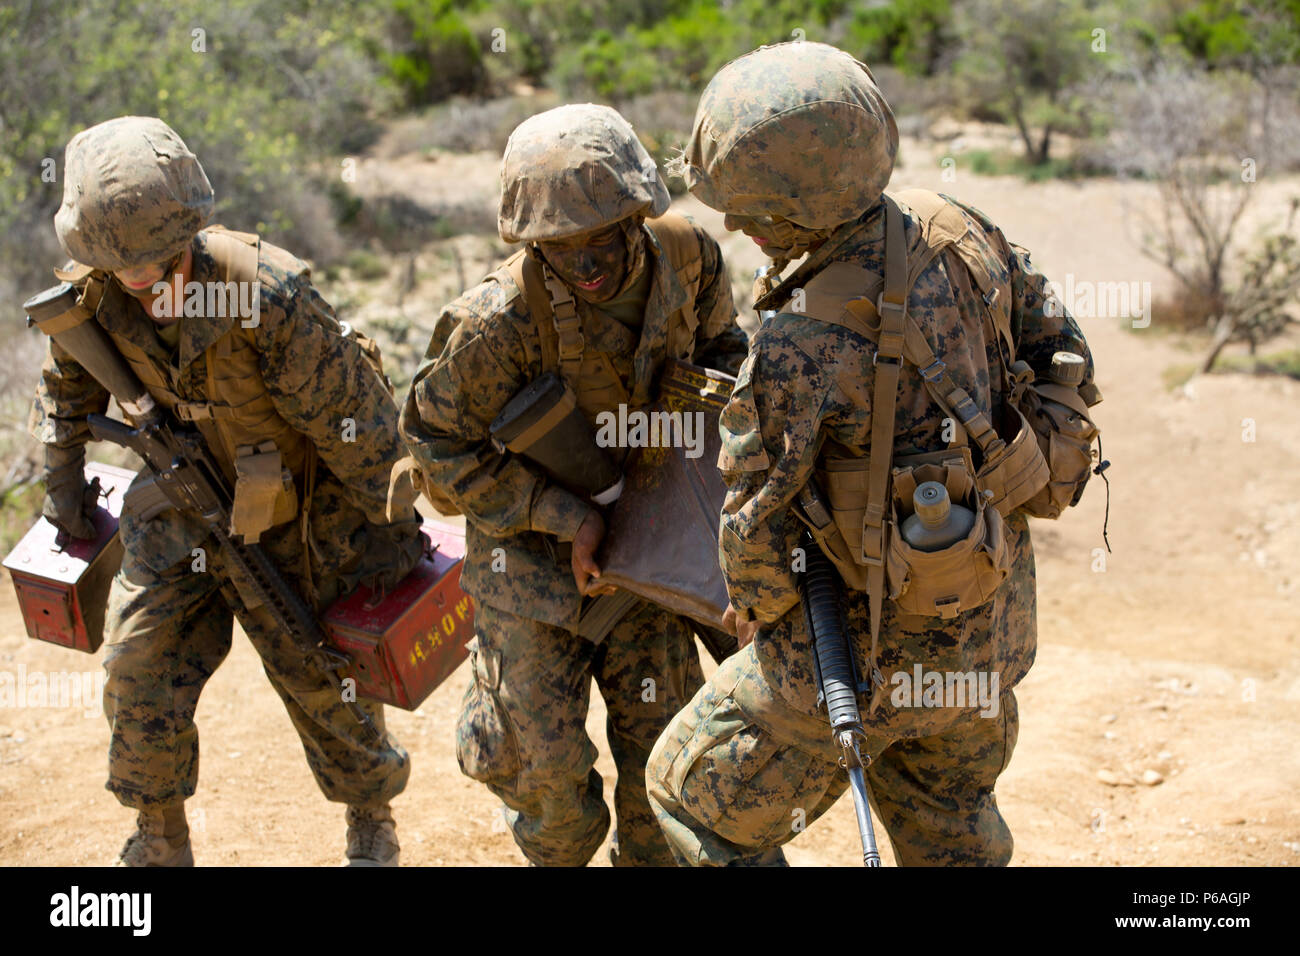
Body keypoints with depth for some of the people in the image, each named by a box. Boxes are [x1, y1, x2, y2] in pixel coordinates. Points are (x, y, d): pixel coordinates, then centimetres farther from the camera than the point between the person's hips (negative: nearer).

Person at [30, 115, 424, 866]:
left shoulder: (268, 296, -32)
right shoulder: (91, 294, -16)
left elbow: (353, 415, -22)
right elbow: (70, 384, 9)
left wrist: (391, 525, -13)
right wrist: (64, 484, 15)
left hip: (296, 514, -4)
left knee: (324, 677, 8)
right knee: (141, 672, 1)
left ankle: (373, 820, 35)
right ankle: (161, 843, 24)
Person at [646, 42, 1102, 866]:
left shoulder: (798, 348, -29)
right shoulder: (957, 231, -9)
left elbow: (756, 526, -17)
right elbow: (1062, 359, 6)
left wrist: (757, 613, 4)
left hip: (877, 639, -7)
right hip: (992, 623, 7)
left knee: (697, 796, 14)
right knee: (947, 827, 29)